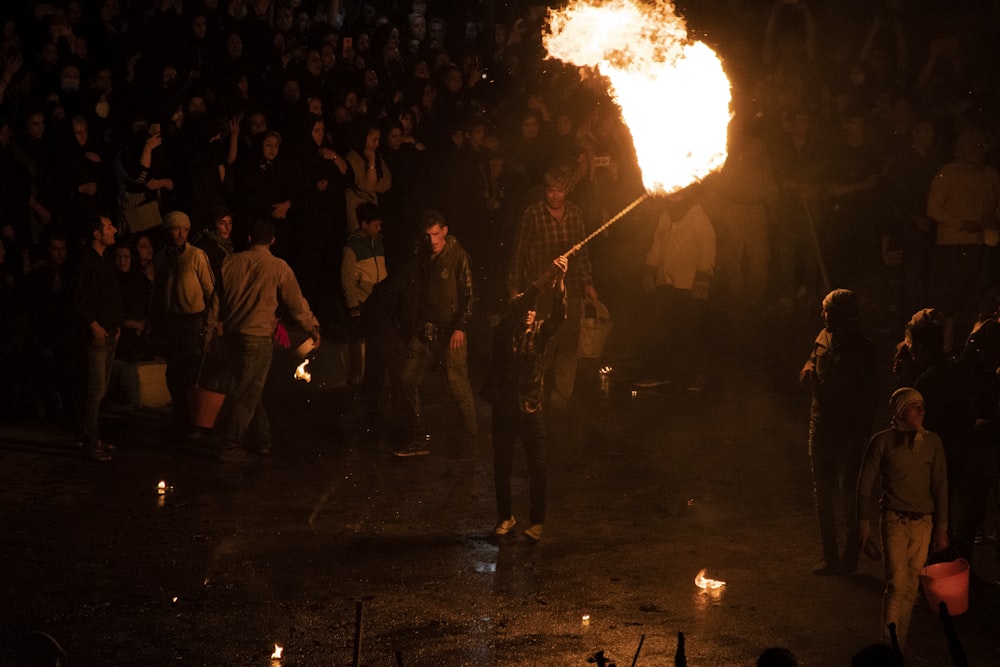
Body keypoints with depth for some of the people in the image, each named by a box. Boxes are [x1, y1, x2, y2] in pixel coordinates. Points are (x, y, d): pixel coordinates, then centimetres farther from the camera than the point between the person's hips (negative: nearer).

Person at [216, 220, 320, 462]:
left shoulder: (231, 262, 4)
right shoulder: (278, 267, -6)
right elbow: (296, 302, 1)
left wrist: (221, 324, 27)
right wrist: (312, 328, 15)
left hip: (232, 334, 5)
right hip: (258, 336, -5)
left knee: (248, 389, 16)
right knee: (247, 394, 1)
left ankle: (264, 439, 25)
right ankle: (230, 447, 1)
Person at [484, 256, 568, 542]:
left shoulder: (540, 331, 1)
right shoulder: (504, 331, -5)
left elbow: (558, 316, -17)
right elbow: (519, 306, -23)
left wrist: (559, 283, -32)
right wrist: (545, 278, -31)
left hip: (532, 406, 1)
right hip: (504, 406, 0)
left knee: (537, 466, -2)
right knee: (502, 465, 9)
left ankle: (537, 520, 11)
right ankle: (505, 516, 26)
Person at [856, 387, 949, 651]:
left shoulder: (932, 442, 4)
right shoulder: (883, 441, -4)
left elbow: (940, 486, 7)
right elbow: (865, 483, 2)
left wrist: (941, 527, 5)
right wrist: (864, 522, -1)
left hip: (923, 522, 3)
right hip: (895, 520, -3)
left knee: (911, 584, 5)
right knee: (897, 582, -12)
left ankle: (900, 642, 16)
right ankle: (888, 642, -3)